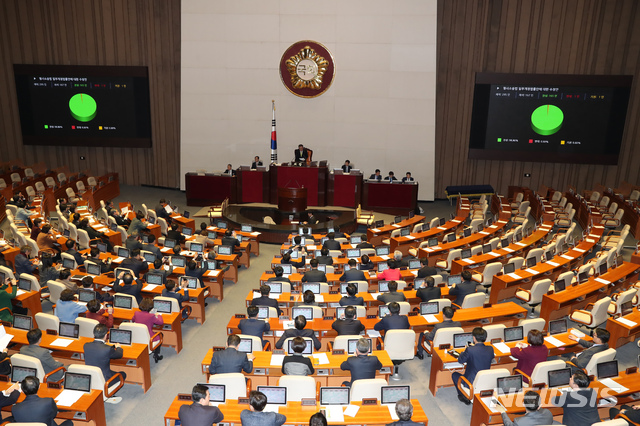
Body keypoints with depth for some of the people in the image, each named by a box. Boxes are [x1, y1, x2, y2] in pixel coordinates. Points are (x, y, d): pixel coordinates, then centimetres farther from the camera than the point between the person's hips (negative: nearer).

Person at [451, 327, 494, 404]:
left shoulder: (470, 350, -25)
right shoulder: (490, 349, -11)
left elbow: (460, 360, -8)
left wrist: (464, 351, 11)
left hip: (471, 383, -5)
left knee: (454, 374, 22)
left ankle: (465, 397, 23)